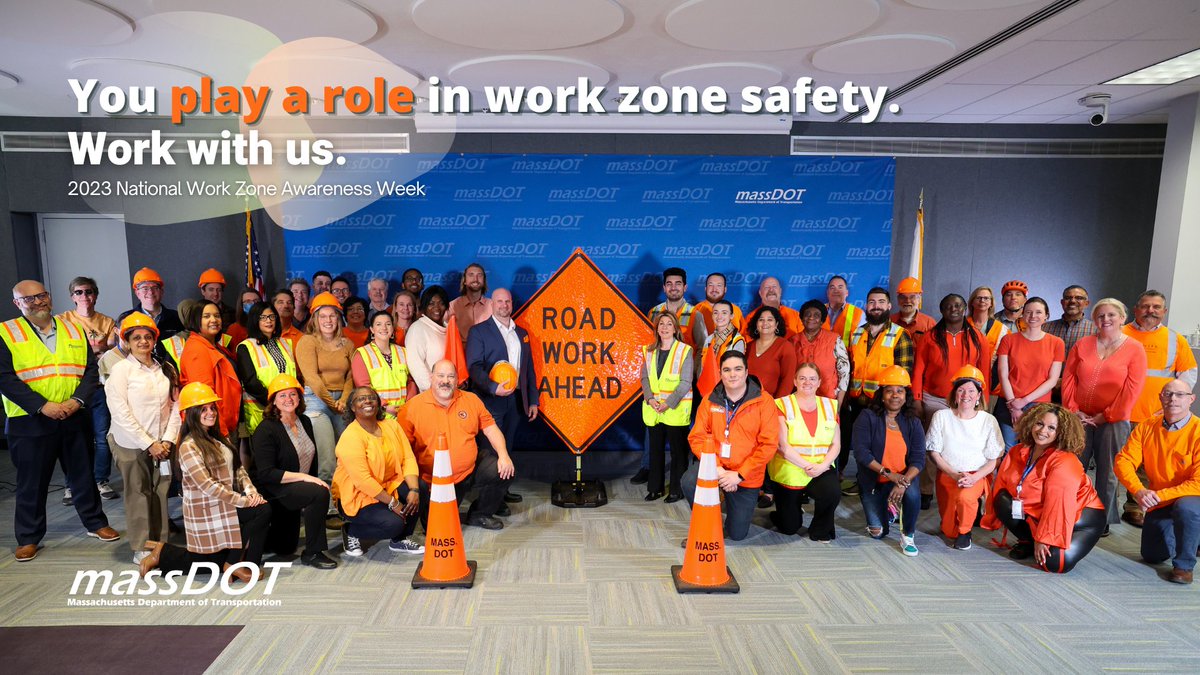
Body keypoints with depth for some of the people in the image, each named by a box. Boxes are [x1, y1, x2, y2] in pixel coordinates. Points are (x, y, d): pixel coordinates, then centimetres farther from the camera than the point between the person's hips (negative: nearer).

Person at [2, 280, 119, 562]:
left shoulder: (74, 331, 9)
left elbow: (91, 369, 5)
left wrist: (77, 400, -11)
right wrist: (42, 406, -18)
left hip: (73, 419, 3)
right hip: (29, 422, -3)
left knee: (83, 475, 12)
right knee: (31, 483, 7)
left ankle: (95, 523, 25)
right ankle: (28, 538, 21)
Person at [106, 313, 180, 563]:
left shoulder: (166, 369, 7)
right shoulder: (121, 369, -4)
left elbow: (176, 406, 6)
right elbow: (120, 413, -9)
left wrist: (168, 440, -5)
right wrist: (148, 444, -10)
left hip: (162, 445, 3)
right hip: (131, 445, -3)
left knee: (161, 493, 5)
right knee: (138, 494, 3)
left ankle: (161, 543, 17)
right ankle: (141, 548, 13)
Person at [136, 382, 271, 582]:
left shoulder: (219, 438, 11)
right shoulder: (189, 447, -16)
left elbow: (238, 468, 8)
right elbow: (209, 486, -21)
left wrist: (251, 491, -9)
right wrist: (243, 500, -21)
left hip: (225, 503, 8)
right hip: (207, 511, -8)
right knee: (262, 511, -21)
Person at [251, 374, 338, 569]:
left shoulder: (305, 421, 3)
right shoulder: (266, 430, -19)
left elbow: (312, 457, 11)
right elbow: (265, 473, -26)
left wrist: (313, 479, 1)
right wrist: (303, 477, -30)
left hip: (293, 491, 8)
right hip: (271, 492, -8)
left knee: (285, 548, 16)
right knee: (320, 493, -32)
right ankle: (312, 553, -20)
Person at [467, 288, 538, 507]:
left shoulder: (522, 333, 16)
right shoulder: (479, 331, -1)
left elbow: (529, 369, 17)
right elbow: (474, 366, -10)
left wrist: (533, 400, 13)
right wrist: (494, 388, -24)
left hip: (516, 399, 5)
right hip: (491, 400, -5)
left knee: (507, 447, 12)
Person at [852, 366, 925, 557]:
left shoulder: (913, 422, -1)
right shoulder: (867, 417, -9)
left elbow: (918, 459, -9)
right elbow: (861, 452, -18)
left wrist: (904, 481, -27)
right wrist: (888, 473, -26)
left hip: (903, 478, 1)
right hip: (873, 481, -1)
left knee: (912, 493, -34)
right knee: (878, 533, -4)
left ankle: (908, 535, -5)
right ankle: (887, 509, 33)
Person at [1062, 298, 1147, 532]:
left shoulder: (1134, 349, -1)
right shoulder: (1082, 345, 7)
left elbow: (1132, 390, -6)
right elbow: (1068, 378, 5)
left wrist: (1105, 416, -9)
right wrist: (1073, 410, -4)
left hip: (1113, 422, -2)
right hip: (1080, 419, 2)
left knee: (1107, 474, 6)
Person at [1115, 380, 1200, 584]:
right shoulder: (1146, 428, -7)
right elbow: (1123, 461, -12)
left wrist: (1159, 495, -31)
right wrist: (1139, 491, -28)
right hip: (1159, 505, 5)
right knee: (1152, 555, 13)